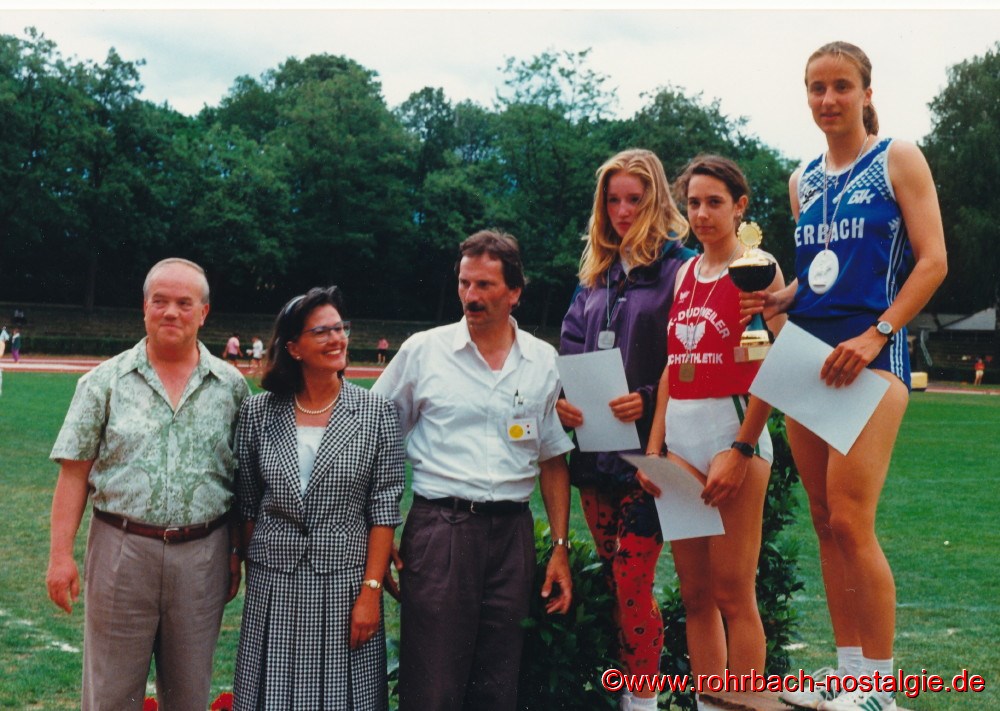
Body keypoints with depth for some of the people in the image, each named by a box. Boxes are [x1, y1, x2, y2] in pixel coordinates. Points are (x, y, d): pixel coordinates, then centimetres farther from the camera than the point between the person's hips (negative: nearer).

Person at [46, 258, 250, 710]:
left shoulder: (231, 386, 5)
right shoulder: (105, 381, 1)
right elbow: (74, 473, -1)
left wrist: (237, 554, 5)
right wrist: (60, 555, -7)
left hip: (202, 554, 1)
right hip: (121, 549, -1)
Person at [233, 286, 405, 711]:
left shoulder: (376, 413, -3)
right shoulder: (258, 413, 2)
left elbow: (384, 511, -4)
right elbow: (246, 505, 9)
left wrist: (371, 592, -9)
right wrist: (251, 571, 9)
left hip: (345, 580, -1)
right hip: (273, 584, 1)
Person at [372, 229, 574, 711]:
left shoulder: (543, 362, 8)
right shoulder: (422, 351, 1)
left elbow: (553, 460, 14)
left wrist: (560, 548, 8)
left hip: (512, 531, 3)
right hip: (438, 528, -2)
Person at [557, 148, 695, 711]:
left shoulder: (680, 269, -5)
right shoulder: (597, 274, 16)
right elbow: (571, 348, 15)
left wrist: (649, 401, -24)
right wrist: (560, 397, -3)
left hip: (646, 449, -6)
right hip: (596, 450, 7)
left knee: (633, 583, -6)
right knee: (614, 580, 12)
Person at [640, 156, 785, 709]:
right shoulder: (685, 274, 15)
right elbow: (671, 367, 14)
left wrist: (741, 450, -17)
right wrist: (654, 447, 5)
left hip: (733, 429, -6)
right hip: (680, 436, 6)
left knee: (733, 594, -4)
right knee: (695, 595, 8)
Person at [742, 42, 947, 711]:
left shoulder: (898, 159, 0)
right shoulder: (804, 180, 16)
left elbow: (932, 261, -6)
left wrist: (874, 336, -17)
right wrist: (779, 299, 3)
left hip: (872, 354, -6)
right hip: (807, 352, 6)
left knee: (850, 519, -15)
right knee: (826, 522, 6)